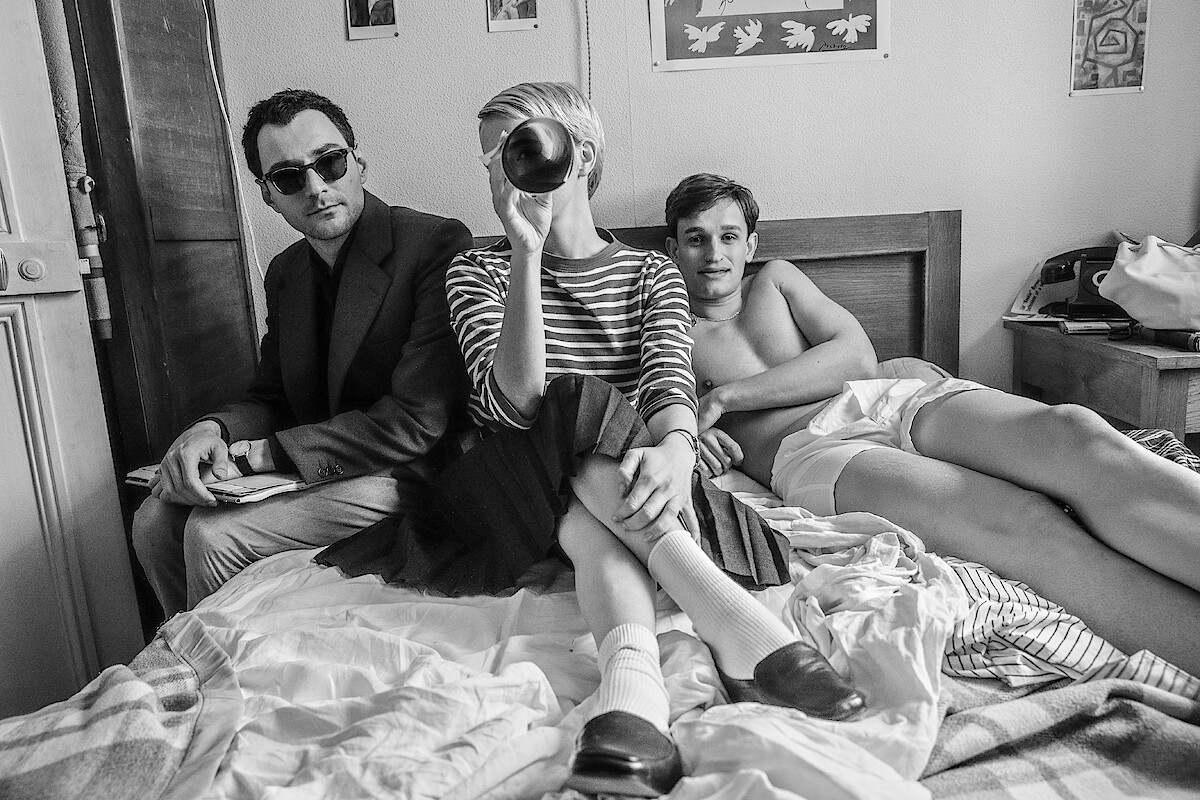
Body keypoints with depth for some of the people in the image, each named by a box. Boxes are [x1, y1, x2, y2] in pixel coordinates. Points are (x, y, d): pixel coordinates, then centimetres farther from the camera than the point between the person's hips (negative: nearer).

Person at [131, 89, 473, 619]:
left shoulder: (438, 247, -18)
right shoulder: (284, 272, 10)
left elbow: (416, 420, -23)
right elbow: (269, 397, 15)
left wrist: (260, 452, -18)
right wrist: (212, 430, -10)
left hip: (402, 474, -7)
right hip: (305, 468, 8)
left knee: (211, 533, -17)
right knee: (154, 520, -1)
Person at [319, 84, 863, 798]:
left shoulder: (652, 273, 8)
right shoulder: (477, 273, 4)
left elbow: (669, 383, -12)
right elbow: (515, 403, -15)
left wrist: (675, 448, -37)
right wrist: (527, 254, -24)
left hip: (622, 476, 1)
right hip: (526, 488, -1)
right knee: (583, 419, -31)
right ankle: (744, 629, -42)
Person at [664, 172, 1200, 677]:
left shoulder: (775, 280, 28)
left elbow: (857, 355, 11)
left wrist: (726, 396, 1)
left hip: (904, 398, 4)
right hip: (812, 447, -4)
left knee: (1076, 435, -29)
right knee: (1019, 518, -33)